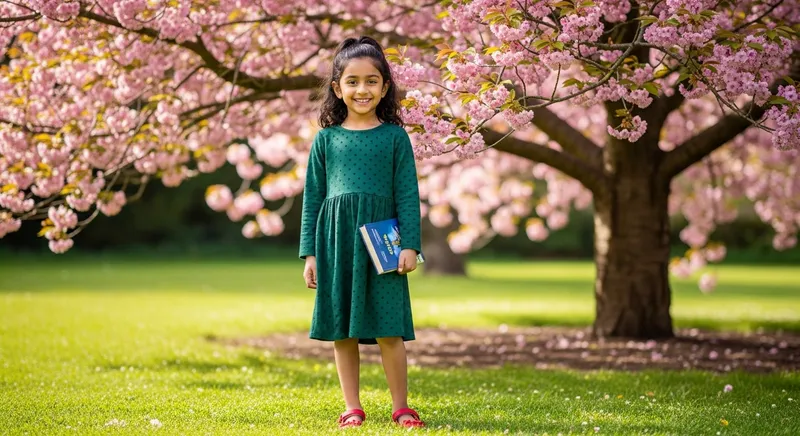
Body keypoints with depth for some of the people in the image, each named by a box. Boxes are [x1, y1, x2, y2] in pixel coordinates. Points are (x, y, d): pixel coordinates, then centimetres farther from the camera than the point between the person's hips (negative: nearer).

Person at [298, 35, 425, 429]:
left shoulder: (394, 137, 3)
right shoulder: (326, 139, 7)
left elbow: (408, 194, 2)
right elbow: (312, 197, 9)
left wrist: (410, 245, -6)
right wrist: (309, 252, 4)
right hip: (336, 242, 2)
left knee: (389, 329, -3)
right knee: (341, 330, 5)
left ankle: (401, 407, 8)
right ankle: (352, 407, 14)